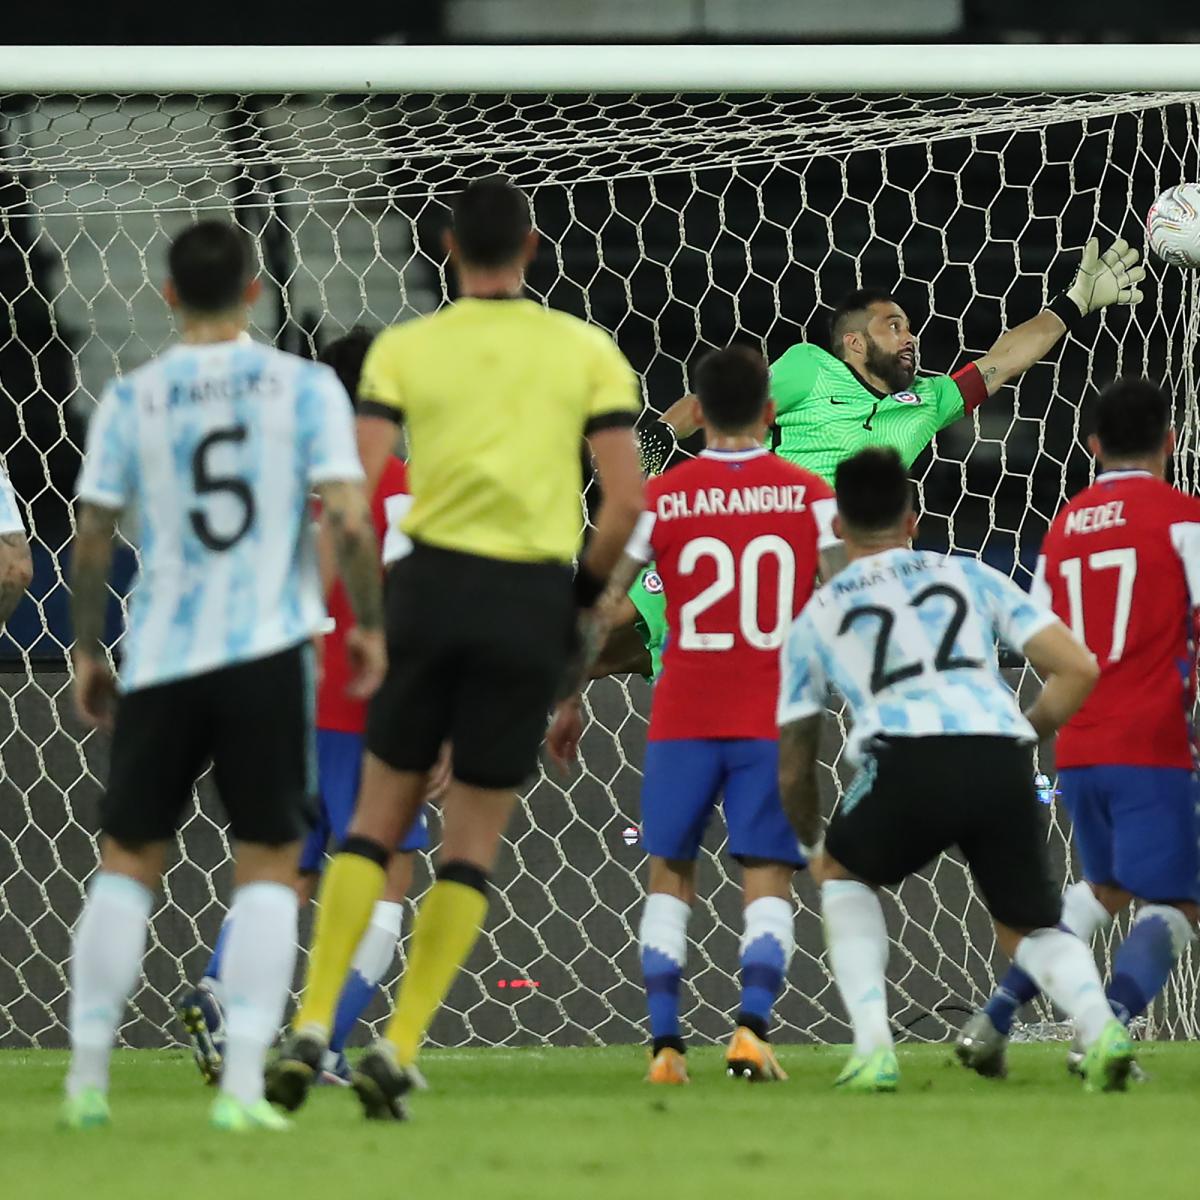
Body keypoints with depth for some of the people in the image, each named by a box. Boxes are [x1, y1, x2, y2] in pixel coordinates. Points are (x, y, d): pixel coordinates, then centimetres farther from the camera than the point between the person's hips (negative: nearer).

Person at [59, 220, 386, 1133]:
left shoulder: (132, 400, 2)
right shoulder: (304, 388, -1)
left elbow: (92, 537, 3)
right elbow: (348, 521, -8)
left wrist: (88, 652, 13)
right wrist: (370, 624, 4)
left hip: (161, 659, 1)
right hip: (269, 649, -1)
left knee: (128, 859, 12)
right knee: (268, 863, 4)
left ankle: (88, 1077, 11)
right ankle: (243, 1084, -6)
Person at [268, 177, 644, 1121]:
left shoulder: (404, 349, 3)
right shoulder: (589, 352, 3)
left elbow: (355, 491, -6)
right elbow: (627, 501, -2)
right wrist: (585, 595, 12)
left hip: (433, 584, 0)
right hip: (532, 602, 0)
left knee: (377, 820, 12)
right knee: (472, 847, 7)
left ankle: (311, 1030, 1)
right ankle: (398, 1051, 0)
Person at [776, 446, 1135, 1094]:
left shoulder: (817, 616, 25)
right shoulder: (971, 575, 27)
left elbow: (794, 766, 30)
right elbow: (1078, 668, 18)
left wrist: (812, 844, 48)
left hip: (909, 760, -1)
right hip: (1003, 761, 1)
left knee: (842, 872, 30)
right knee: (1027, 926, 21)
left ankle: (873, 1047, 13)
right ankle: (1099, 1024, -11)